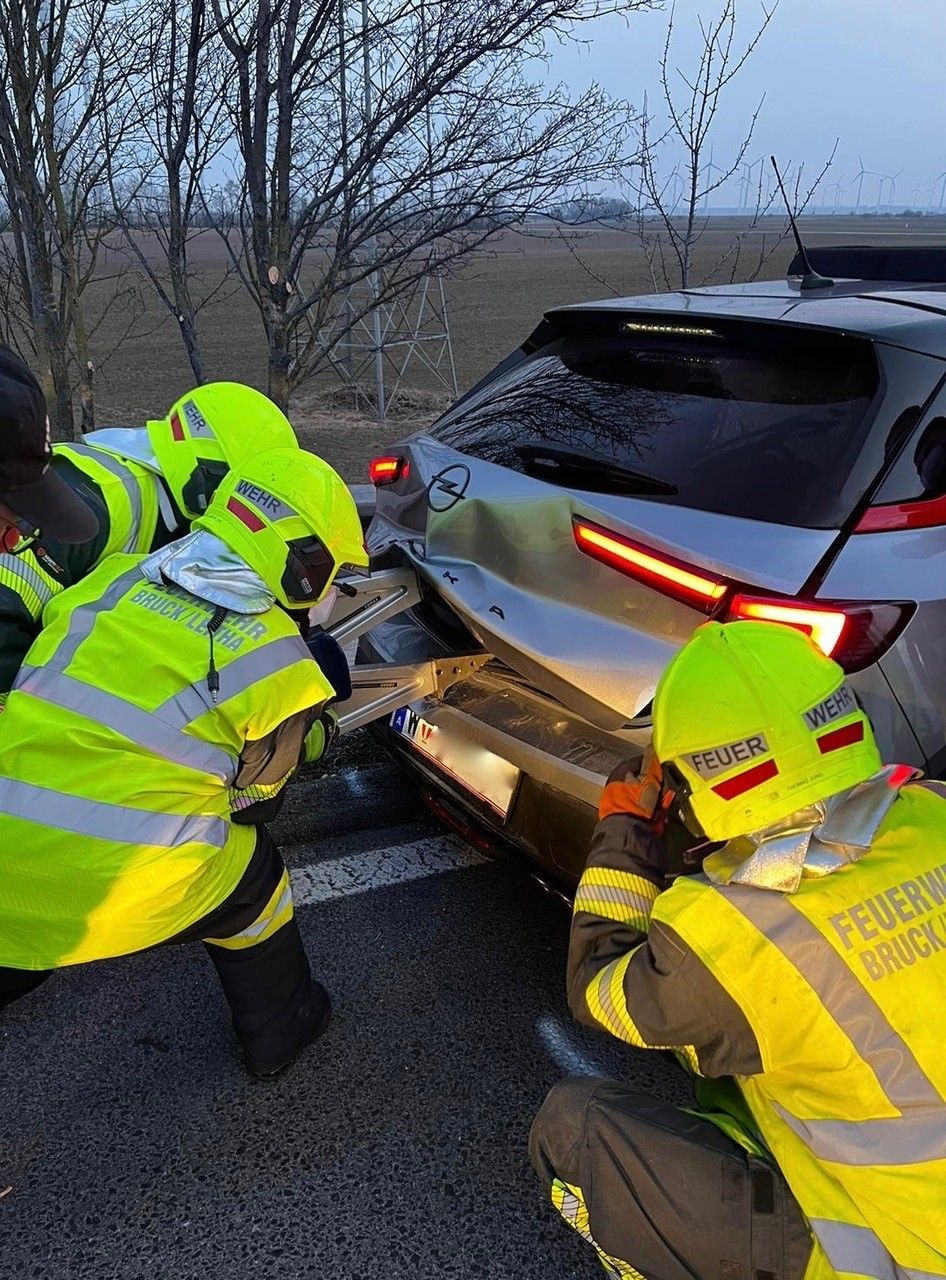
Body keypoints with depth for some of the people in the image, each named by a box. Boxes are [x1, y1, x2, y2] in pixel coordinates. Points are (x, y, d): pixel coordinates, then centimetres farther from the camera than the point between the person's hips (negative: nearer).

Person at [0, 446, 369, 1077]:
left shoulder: (113, 578, 5)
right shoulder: (274, 657, -8)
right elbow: (256, 793, 6)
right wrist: (321, 720, 25)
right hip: (114, 892, -5)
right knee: (251, 878, 24)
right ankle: (279, 1030, 41)